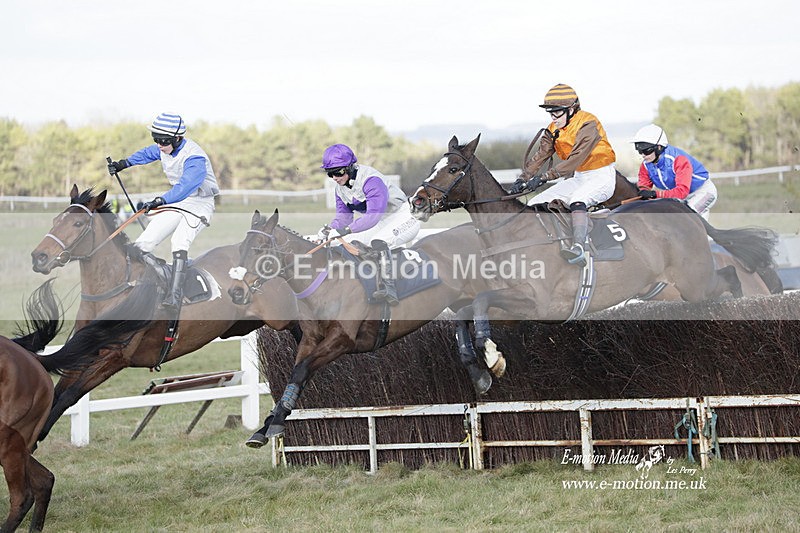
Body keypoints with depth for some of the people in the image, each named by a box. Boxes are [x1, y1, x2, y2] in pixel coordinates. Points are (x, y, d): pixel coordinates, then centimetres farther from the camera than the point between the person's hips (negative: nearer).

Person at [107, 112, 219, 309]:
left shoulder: (194, 158, -27)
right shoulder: (165, 149, -1)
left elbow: (186, 186, -42)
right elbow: (148, 153, 24)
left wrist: (161, 201, -54)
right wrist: (124, 163, 30)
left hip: (200, 205, -8)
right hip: (177, 202, 8)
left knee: (179, 240, -33)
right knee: (145, 241, -3)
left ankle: (175, 295, -41)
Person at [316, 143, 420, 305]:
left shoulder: (371, 180, -29)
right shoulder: (340, 188, 0)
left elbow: (373, 215, -37)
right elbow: (343, 216, 4)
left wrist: (346, 230, -45)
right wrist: (330, 229, -19)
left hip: (404, 219, -10)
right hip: (380, 224, 10)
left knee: (378, 242, -35)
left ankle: (389, 288, -39)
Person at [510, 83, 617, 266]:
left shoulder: (588, 124, -20)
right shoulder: (554, 130, 5)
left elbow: (576, 158, -30)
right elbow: (540, 156, 1)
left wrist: (544, 177, -35)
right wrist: (523, 179, -17)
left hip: (601, 176, -9)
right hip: (577, 178, 9)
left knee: (577, 200, -40)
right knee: (535, 204, -2)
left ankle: (578, 248, -54)